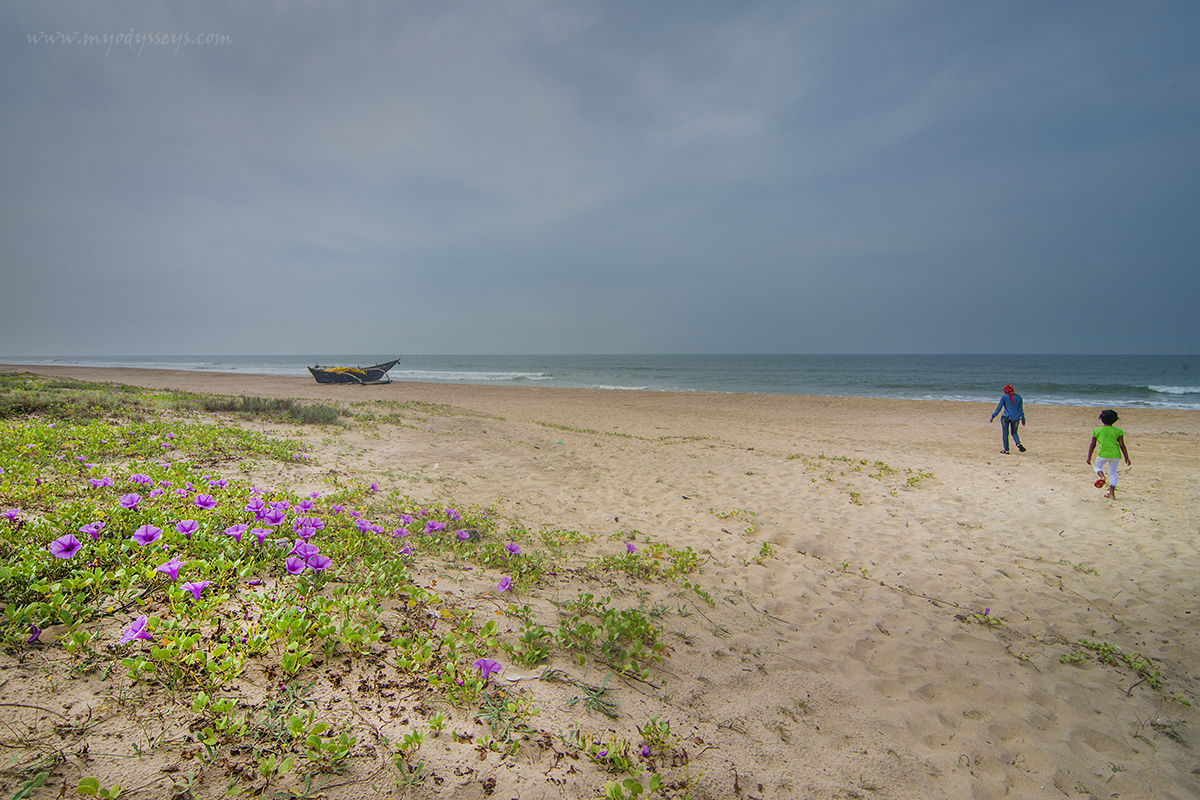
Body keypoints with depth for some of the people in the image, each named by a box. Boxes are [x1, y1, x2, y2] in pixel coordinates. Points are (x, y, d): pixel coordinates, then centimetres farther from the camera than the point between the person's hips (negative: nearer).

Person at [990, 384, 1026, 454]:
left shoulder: (1004, 397, -5)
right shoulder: (1019, 397, 7)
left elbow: (999, 408, -6)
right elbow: (1021, 409, 11)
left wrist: (993, 416, -2)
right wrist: (1023, 419, 19)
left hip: (1006, 417, -4)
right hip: (1015, 418, 4)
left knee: (1005, 433, 5)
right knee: (1014, 433, 17)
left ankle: (1006, 450, 4)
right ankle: (1018, 444, -10)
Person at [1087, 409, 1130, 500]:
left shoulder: (1097, 431, 0)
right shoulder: (1118, 431, 0)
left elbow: (1092, 445, 2)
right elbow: (1122, 445, -2)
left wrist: (1089, 457, 8)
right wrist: (1127, 458, 6)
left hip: (1103, 454, -1)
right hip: (1115, 455, 1)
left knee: (1097, 466, 25)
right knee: (1113, 473, 14)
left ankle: (1101, 476, -10)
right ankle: (1112, 493, 12)